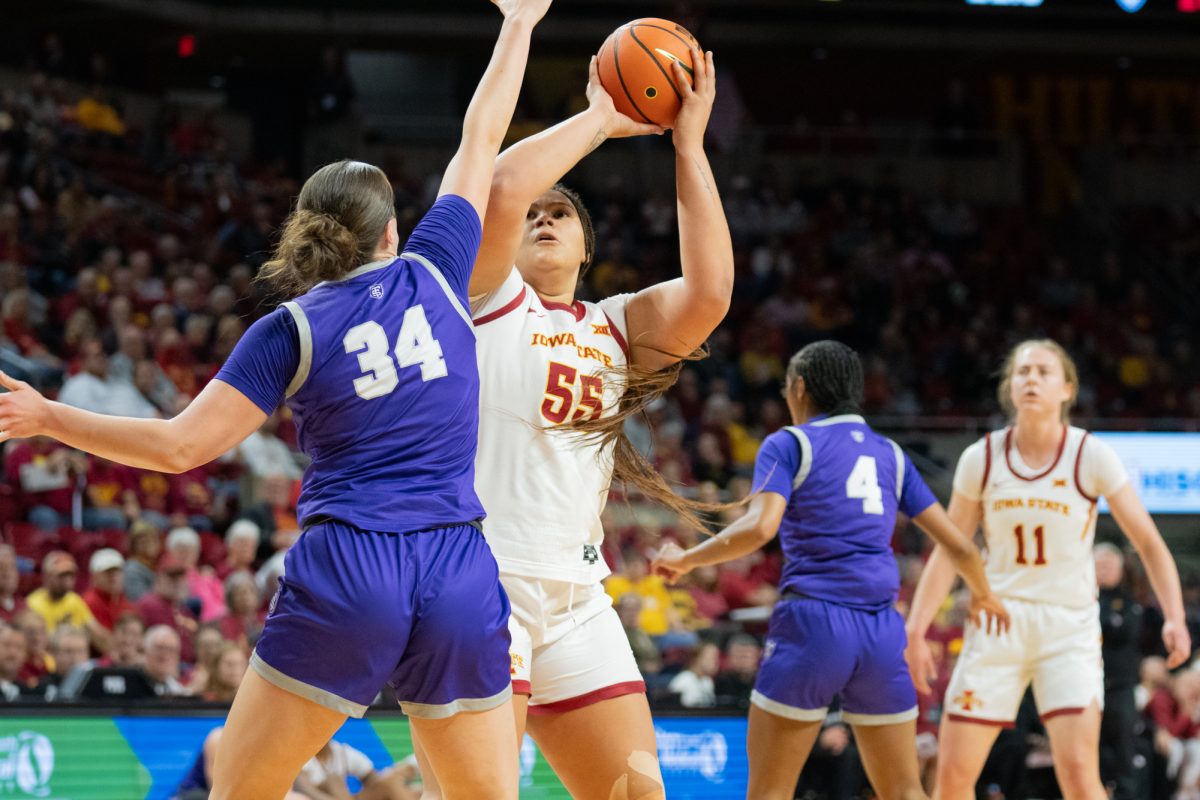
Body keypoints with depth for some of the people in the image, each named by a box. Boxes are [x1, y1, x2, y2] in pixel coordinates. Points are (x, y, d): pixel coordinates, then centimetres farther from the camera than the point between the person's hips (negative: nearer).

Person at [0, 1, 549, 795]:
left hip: (346, 572, -2)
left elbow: (182, 444, -4)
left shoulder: (292, 329, 1)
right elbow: (481, 142, 18)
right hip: (461, 579, 2)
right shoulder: (433, 273, 6)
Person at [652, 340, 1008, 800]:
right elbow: (957, 545, 15)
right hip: (881, 632, 4)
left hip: (812, 622, -4)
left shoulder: (788, 444, 3)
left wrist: (686, 559, -1)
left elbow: (759, 527, -14)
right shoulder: (890, 454, 16)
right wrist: (983, 594, 34)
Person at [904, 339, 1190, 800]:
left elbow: (1149, 543, -4)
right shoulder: (981, 459, 0)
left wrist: (1174, 618, -18)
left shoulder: (1092, 457, -6)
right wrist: (915, 631, -2)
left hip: (1070, 627, -2)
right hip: (998, 623, 2)